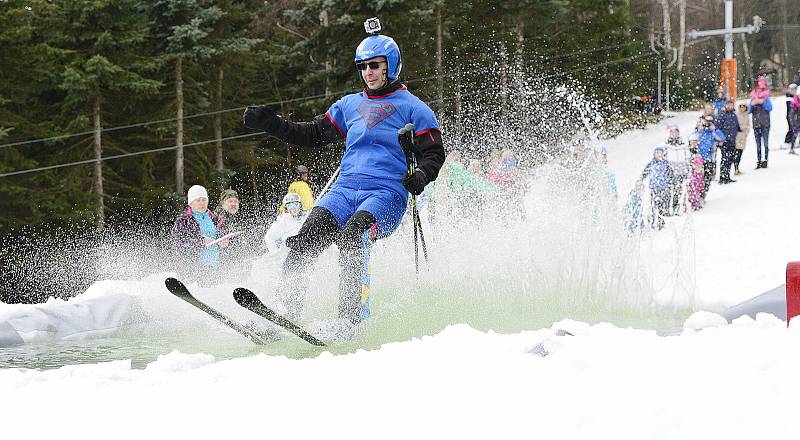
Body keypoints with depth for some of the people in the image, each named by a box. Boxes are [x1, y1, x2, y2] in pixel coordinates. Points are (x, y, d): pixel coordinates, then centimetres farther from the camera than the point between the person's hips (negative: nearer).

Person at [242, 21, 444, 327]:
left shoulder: (413, 109, 9)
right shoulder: (350, 105, 24)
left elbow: (434, 153, 5)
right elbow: (314, 134, 28)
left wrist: (420, 176, -17)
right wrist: (271, 124, 16)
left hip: (387, 194, -5)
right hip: (345, 189, 5)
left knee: (351, 236, -34)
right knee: (307, 237, -22)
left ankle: (351, 318, -39)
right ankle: (286, 309, -28)